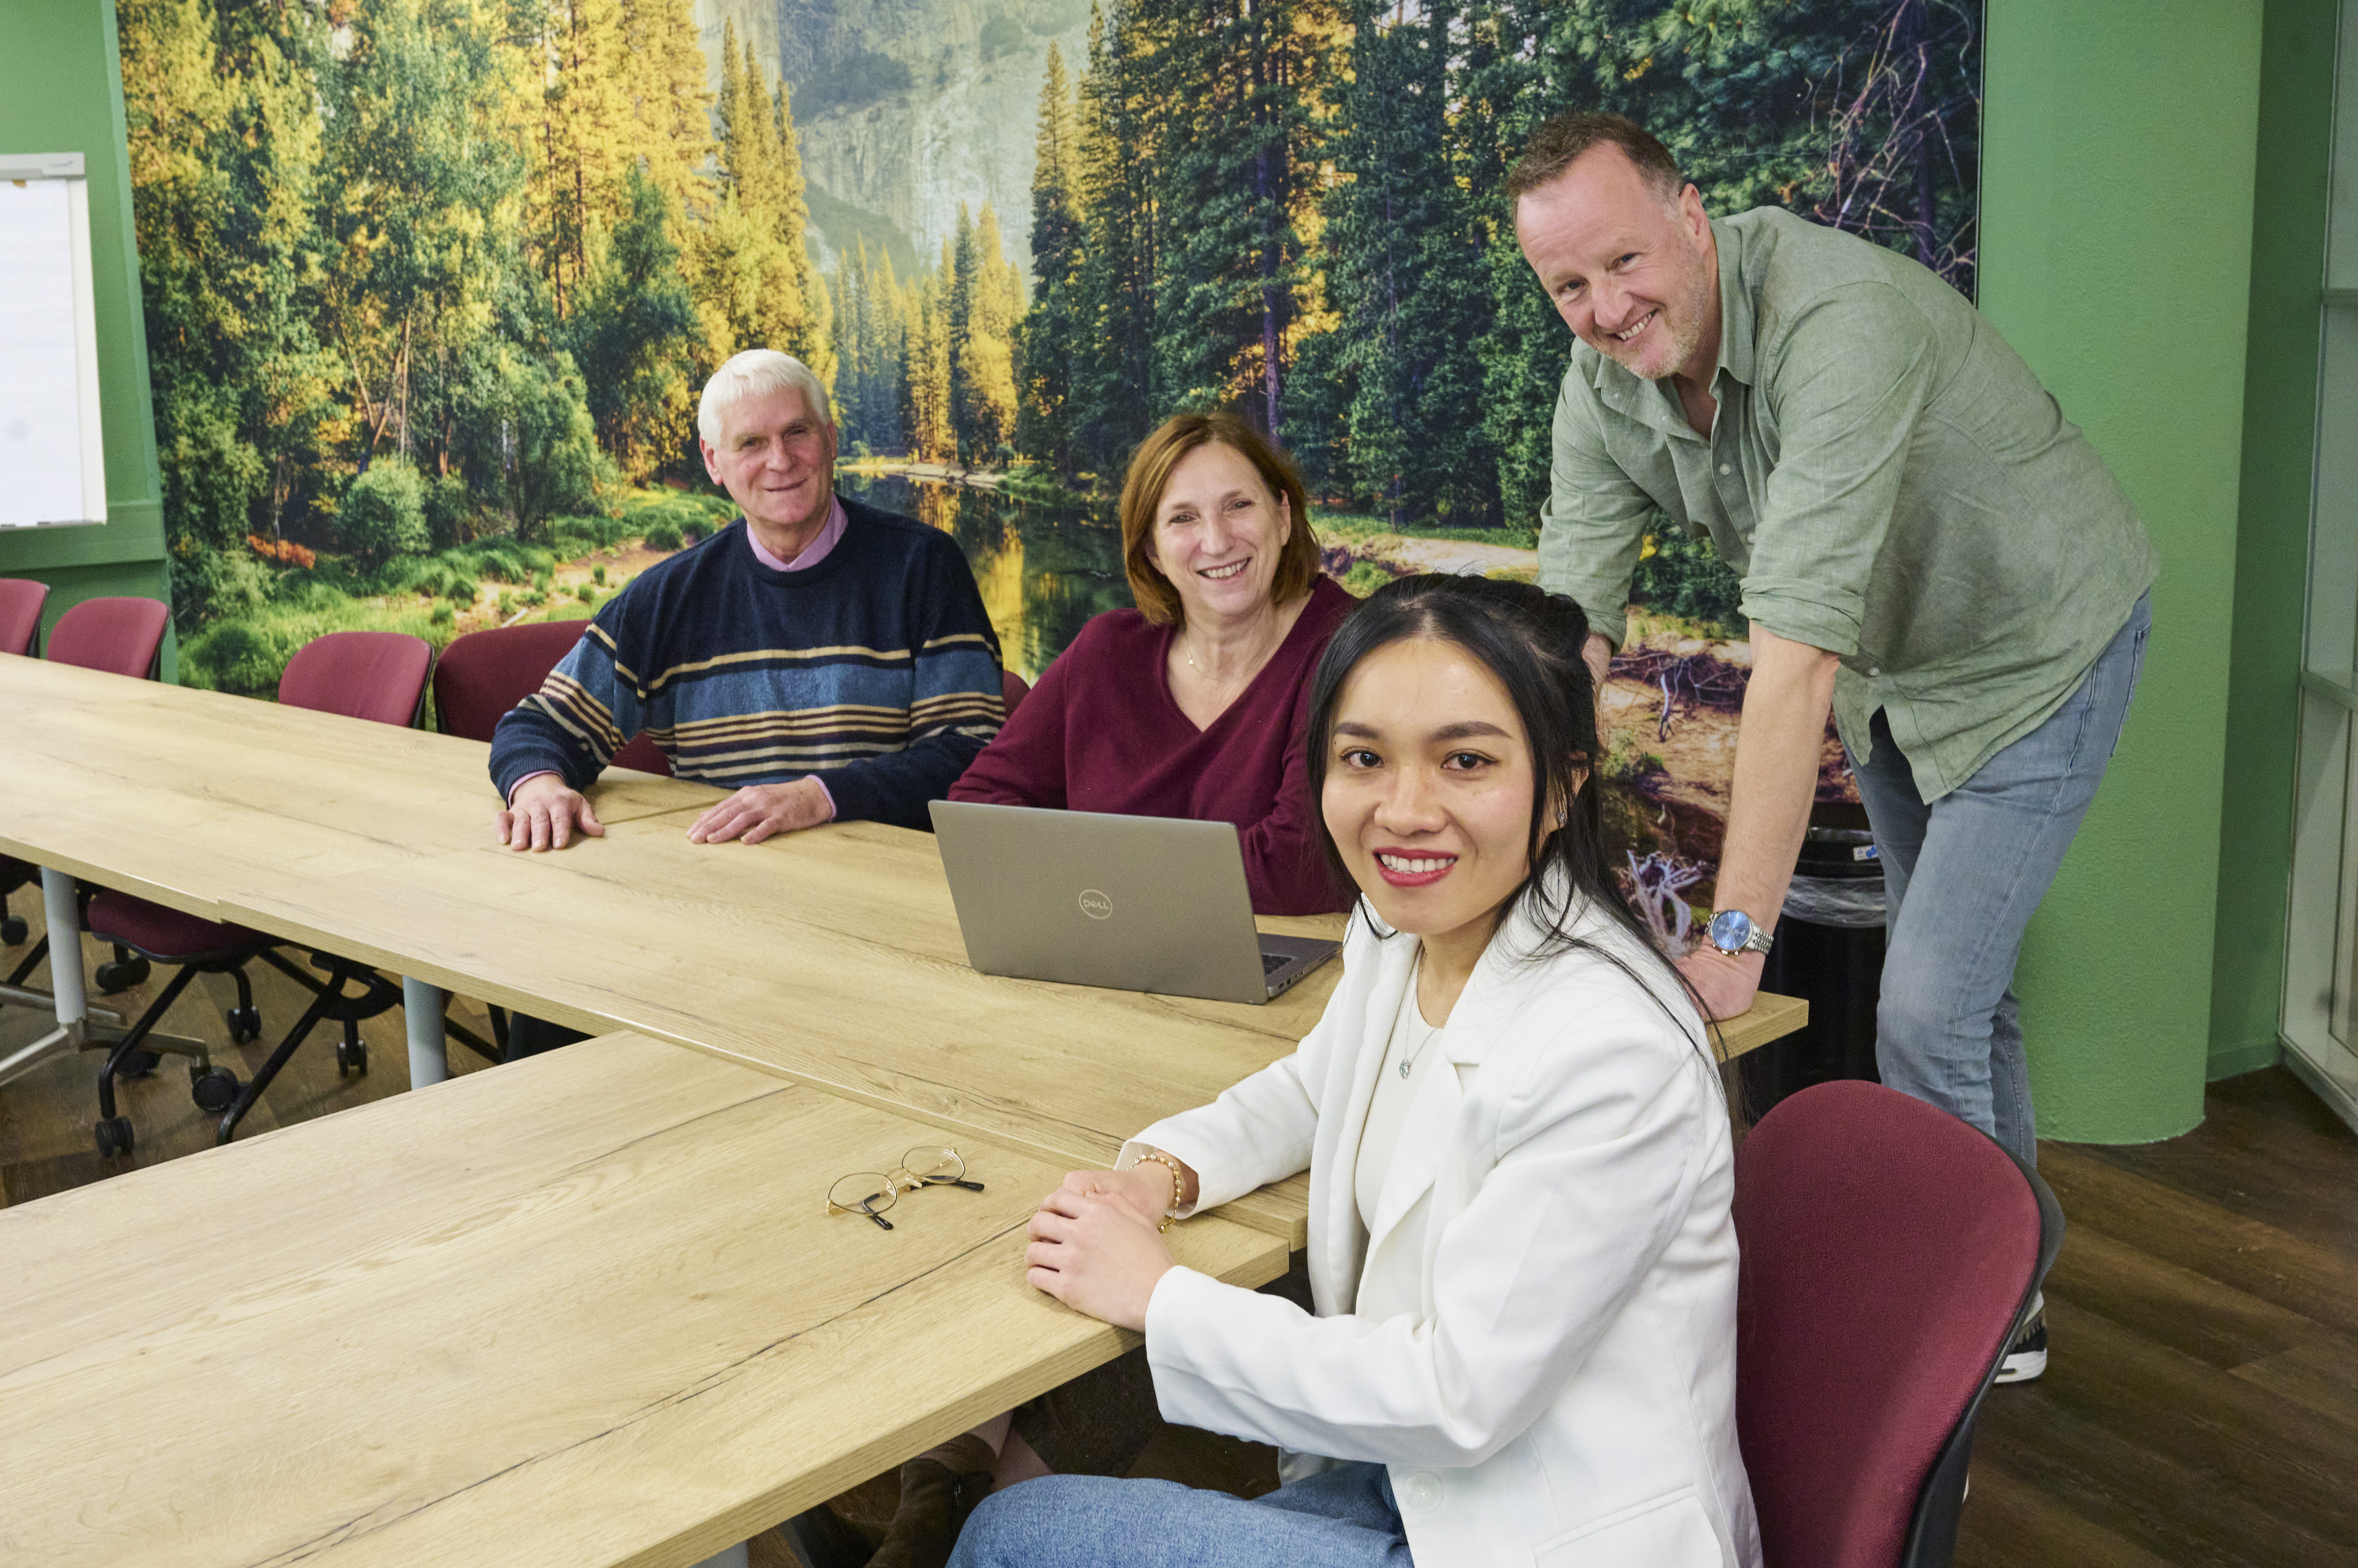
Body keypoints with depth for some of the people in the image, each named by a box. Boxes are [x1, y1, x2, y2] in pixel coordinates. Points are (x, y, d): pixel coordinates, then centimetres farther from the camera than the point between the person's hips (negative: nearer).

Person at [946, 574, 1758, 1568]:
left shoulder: (1610, 1056, -27)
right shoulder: (1395, 937, -1)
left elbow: (1457, 1399, -22)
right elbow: (1313, 1090, 20)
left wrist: (1160, 1298, -15)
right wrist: (1163, 1170, 0)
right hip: (1412, 1481, 7)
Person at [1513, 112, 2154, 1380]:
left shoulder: (1840, 321, -38)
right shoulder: (1603, 385, -14)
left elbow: (1798, 645, -44)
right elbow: (1569, 631, -17)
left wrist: (1737, 937, -45)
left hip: (2034, 647, -7)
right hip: (1888, 665, 7)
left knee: (1926, 1010, -13)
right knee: (1951, 979, 19)